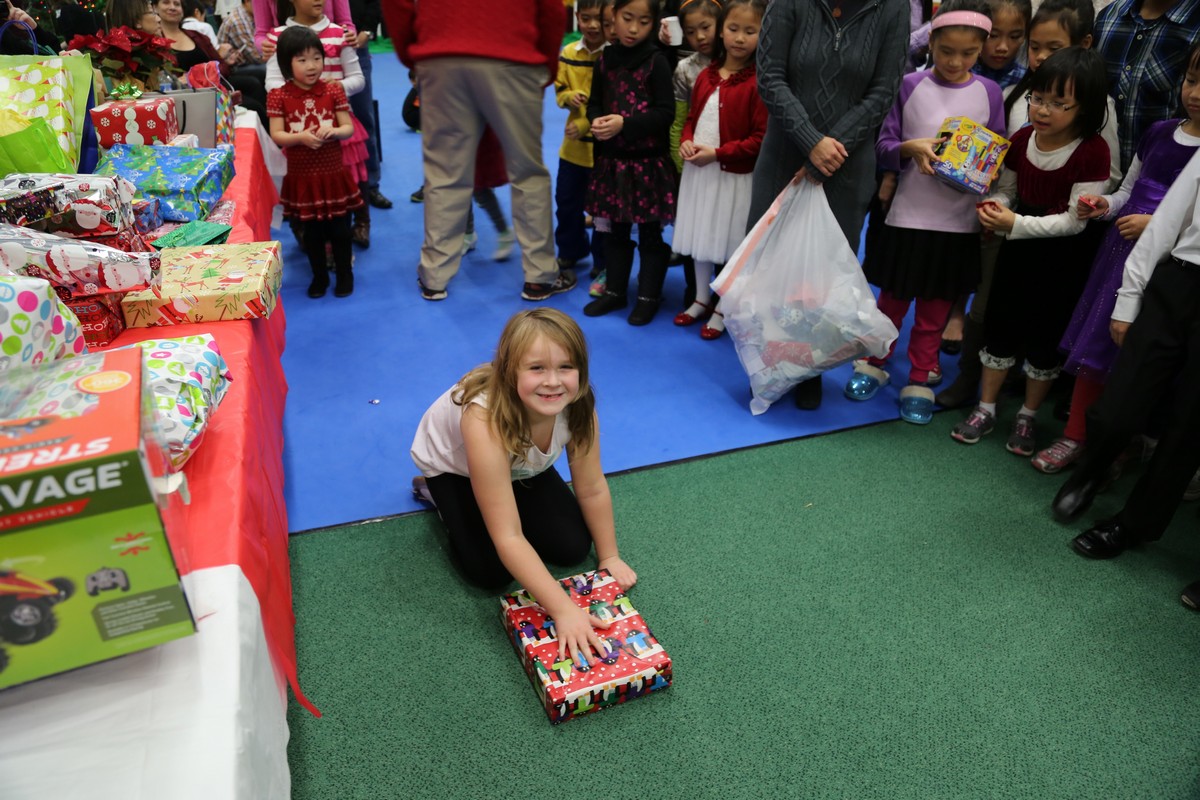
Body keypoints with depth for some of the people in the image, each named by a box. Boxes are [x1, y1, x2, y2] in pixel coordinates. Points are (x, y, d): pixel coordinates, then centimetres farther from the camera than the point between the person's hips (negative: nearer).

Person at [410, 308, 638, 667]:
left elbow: (592, 489, -16)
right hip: (451, 465, -4)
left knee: (573, 548, -6)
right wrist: (564, 610, -44)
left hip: (521, 467, 4)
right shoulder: (485, 421, -46)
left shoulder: (577, 406, -31)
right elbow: (507, 537, -43)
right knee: (491, 573, -14)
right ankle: (434, 491, 11)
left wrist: (609, 557, -8)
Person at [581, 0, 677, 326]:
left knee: (650, 233, 4)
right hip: (612, 159, 5)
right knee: (616, 229, 14)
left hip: (649, 162, -4)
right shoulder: (605, 59, 6)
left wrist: (624, 124, -20)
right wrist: (597, 121, -10)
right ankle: (614, 290, 27)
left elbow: (666, 113, -12)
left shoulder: (657, 62, -7)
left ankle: (649, 296, 16)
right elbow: (594, 103, 13)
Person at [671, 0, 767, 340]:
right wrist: (686, 142, -4)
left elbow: (762, 138, -16)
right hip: (698, 171, 6)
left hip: (734, 176, -6)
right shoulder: (705, 76, 7)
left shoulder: (758, 82, -13)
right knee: (699, 238, 16)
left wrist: (717, 153, -19)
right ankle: (701, 299, 33)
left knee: (730, 245, 5)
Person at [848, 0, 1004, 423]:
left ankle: (921, 378, 25)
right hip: (907, 214, -1)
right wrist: (911, 148, -22)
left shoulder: (990, 92, 1)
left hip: (959, 220, 1)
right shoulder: (909, 86, -4)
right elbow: (883, 146, -3)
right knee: (893, 298, 12)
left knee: (936, 306, 12)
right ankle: (874, 363, 30)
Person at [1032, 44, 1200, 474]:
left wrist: (1157, 225, -19)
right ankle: (1075, 436, 22)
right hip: (1119, 249, 6)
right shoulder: (1159, 132, 9)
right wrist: (1106, 205, 1)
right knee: (1093, 346, 9)